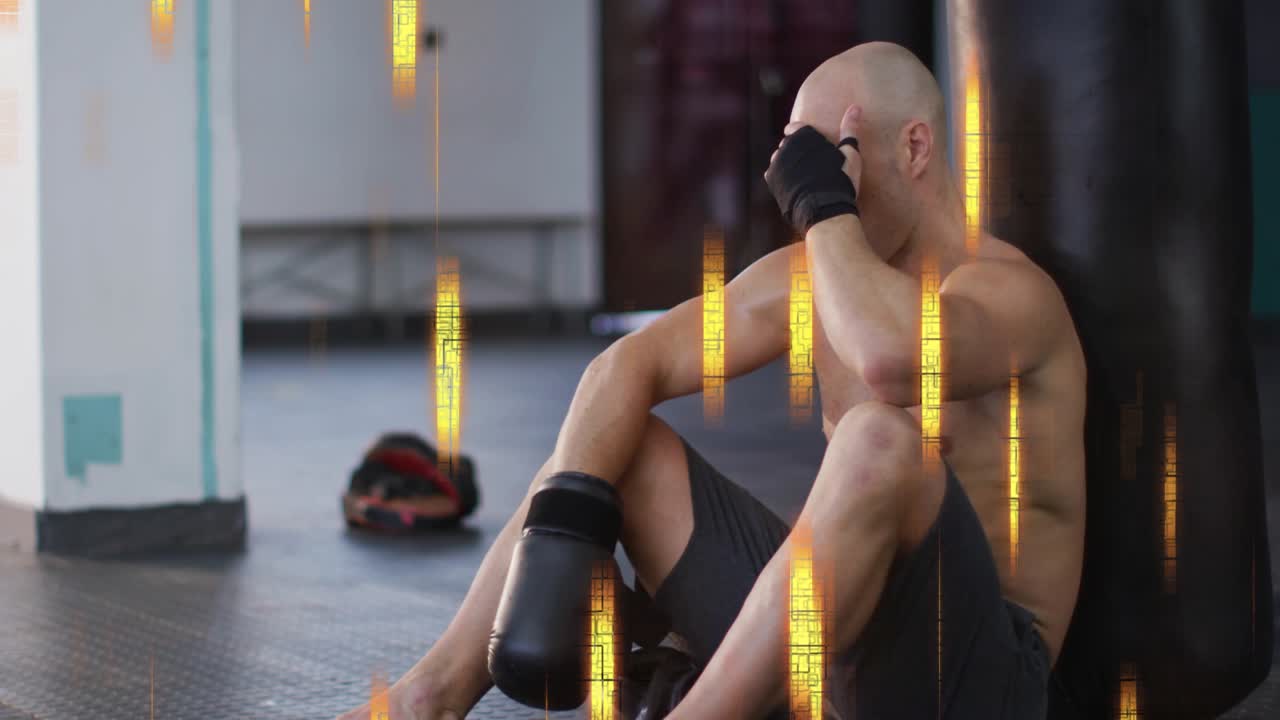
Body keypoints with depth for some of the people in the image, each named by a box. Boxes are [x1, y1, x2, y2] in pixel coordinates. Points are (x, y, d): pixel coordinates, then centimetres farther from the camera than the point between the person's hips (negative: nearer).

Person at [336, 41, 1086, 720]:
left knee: (883, 435, -35)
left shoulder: (1010, 289, -14)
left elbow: (893, 361, -39)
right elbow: (629, 365, -2)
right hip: (836, 653, 7)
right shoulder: (809, 275, 8)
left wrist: (825, 207, -23)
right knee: (612, 442, 5)